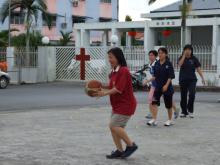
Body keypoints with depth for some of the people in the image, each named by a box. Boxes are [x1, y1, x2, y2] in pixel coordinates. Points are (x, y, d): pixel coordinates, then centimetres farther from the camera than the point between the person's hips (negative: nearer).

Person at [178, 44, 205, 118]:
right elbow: (180, 64, -18)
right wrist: (184, 55, -17)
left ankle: (190, 110, -2)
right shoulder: (181, 58, 3)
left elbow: (198, 68, 1)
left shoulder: (194, 59, 2)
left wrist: (202, 78, -6)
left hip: (192, 80, -1)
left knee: (192, 94, -18)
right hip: (183, 80, 1)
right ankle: (184, 112, 19)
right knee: (183, 96, 6)